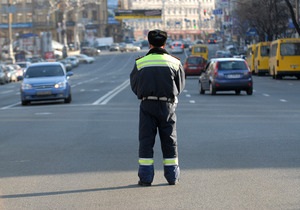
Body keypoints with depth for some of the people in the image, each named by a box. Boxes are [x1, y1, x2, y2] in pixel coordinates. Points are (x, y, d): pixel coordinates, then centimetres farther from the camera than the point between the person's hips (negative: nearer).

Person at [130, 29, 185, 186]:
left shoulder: (140, 63, -2)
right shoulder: (174, 62, 1)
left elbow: (134, 85, 5)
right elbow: (180, 86, 9)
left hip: (147, 104, -1)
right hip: (167, 104, 1)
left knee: (146, 140, 3)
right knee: (169, 140, 9)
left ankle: (146, 177, -1)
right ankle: (172, 176, 12)